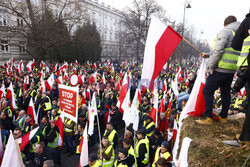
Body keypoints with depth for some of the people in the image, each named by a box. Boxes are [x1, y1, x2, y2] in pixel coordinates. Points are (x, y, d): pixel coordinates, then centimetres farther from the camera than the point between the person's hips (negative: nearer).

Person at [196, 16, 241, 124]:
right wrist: (208, 55, 24)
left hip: (220, 69, -9)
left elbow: (218, 50, -18)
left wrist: (211, 66, -10)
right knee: (226, 93, 15)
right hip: (231, 70, 9)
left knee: (208, 91, -3)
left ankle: (208, 117, -2)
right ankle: (223, 117, 25)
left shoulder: (225, 31, -7)